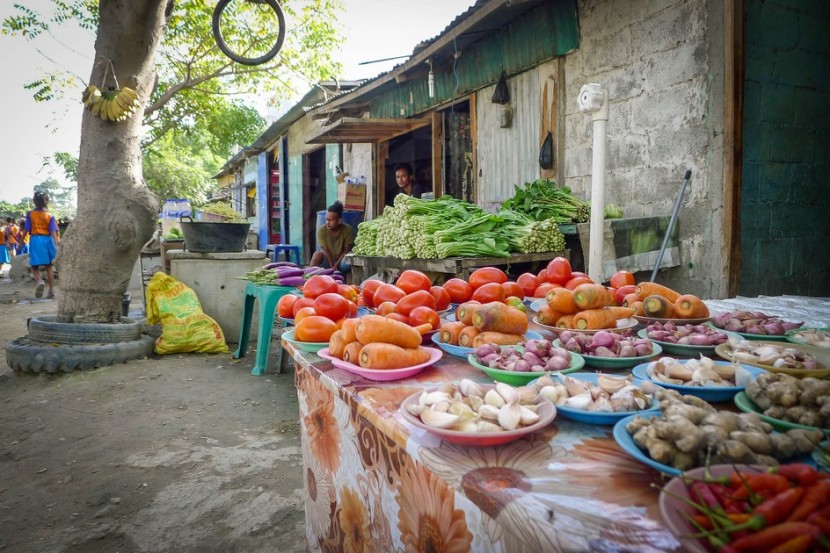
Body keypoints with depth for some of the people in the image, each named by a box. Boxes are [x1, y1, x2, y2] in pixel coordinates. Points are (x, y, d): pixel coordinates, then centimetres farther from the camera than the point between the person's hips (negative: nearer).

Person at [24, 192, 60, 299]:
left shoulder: (30, 214, -1)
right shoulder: (50, 216, 1)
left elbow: (27, 230, 0)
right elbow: (53, 232, -6)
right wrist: (57, 245, -10)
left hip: (35, 240, -2)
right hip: (48, 240, 2)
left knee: (34, 266, 6)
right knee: (48, 267, 10)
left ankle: (39, 281, -25)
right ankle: (52, 290, 8)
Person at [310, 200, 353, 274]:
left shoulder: (348, 230, -19)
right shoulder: (321, 230, -18)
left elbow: (346, 251, -13)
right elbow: (326, 251, -17)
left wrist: (335, 266, -21)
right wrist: (332, 268, -25)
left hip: (341, 259, -1)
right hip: (328, 259, 1)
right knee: (317, 254, -30)